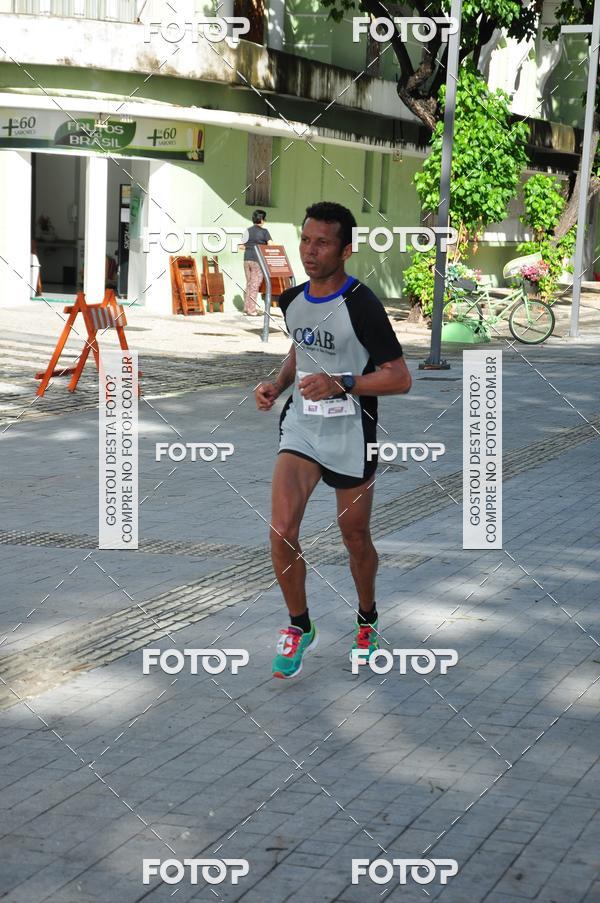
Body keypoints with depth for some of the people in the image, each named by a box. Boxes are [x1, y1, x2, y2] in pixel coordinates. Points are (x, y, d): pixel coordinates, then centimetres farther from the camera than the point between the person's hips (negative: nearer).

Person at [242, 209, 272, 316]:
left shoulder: (248, 231, 9)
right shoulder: (264, 231, -6)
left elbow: (241, 246, 10)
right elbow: (270, 245, -12)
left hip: (247, 259, 5)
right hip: (257, 260, -5)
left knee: (248, 283, 14)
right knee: (255, 285, -1)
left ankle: (246, 308, 16)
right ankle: (251, 310, -1)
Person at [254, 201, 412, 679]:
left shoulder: (362, 307, -17)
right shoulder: (291, 300, 3)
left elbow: (400, 379, -16)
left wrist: (342, 384, -26)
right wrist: (278, 384, 4)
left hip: (351, 438, -4)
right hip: (301, 428, 4)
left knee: (356, 538, 11)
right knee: (281, 531, -11)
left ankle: (368, 620, 37)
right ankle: (300, 628, 9)